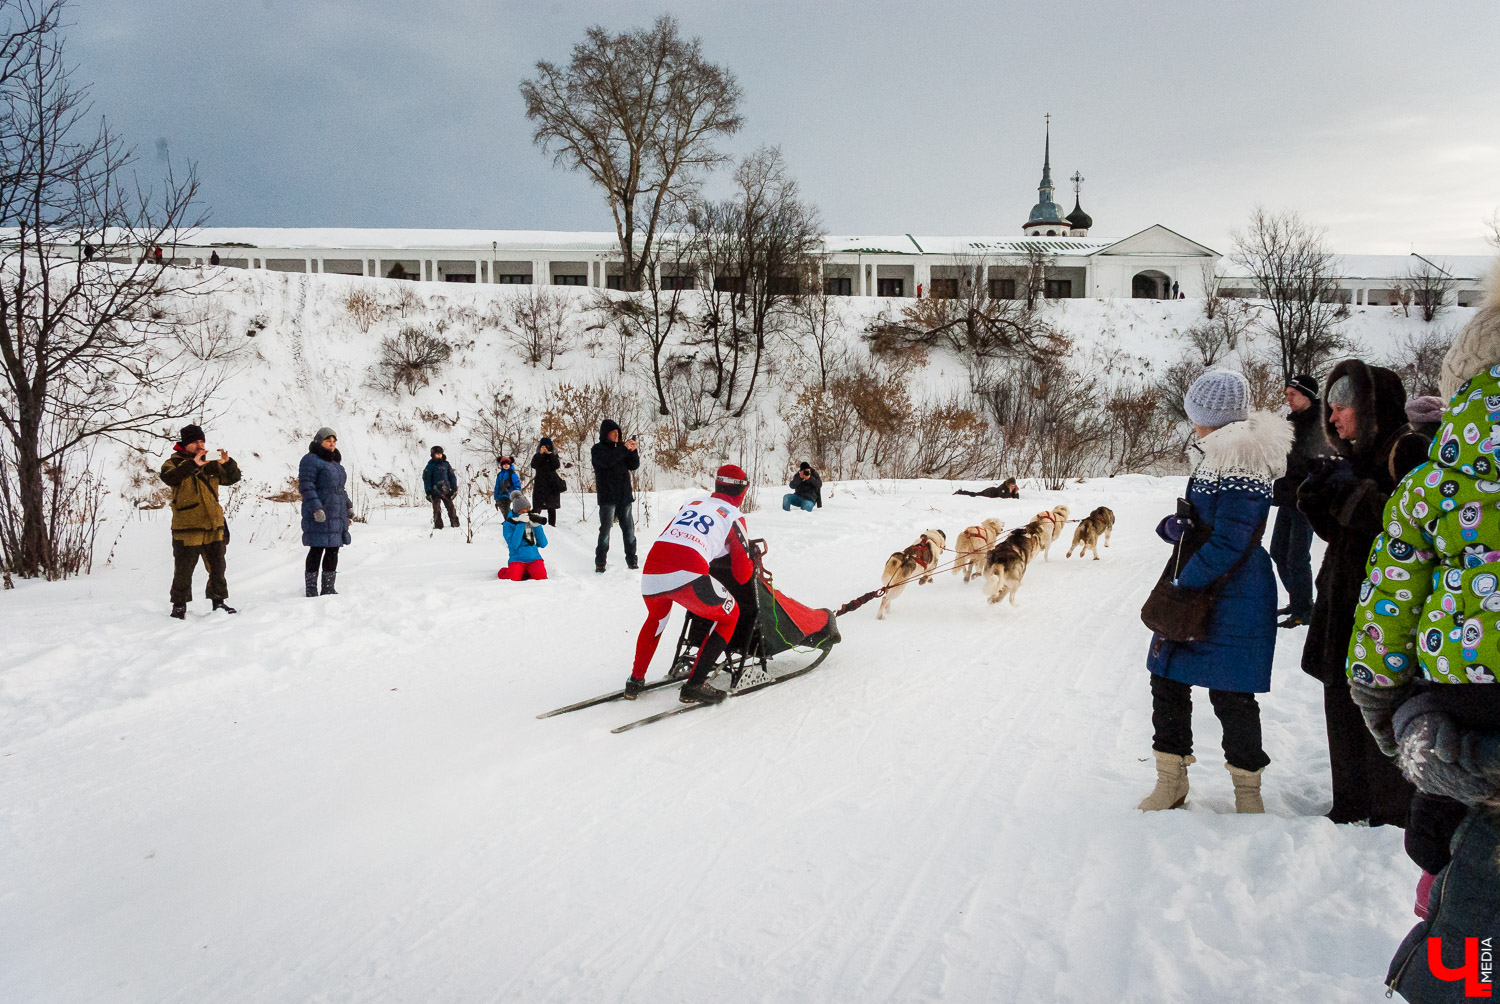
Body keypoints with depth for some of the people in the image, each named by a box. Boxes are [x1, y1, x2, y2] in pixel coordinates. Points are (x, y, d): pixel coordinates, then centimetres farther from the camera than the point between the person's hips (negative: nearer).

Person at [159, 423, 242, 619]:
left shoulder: (210, 465, 14)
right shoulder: (175, 462, -2)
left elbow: (233, 478, 14)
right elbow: (169, 476, -24)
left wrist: (228, 463, -7)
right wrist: (193, 464, -36)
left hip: (213, 526, 5)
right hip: (187, 527, -5)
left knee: (217, 567, 12)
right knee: (184, 569, -1)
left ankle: (218, 601, 25)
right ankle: (179, 605, 10)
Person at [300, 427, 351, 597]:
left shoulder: (335, 462, 20)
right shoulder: (311, 460, -7)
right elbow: (306, 486, -15)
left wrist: (348, 506, 20)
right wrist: (316, 508, -24)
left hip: (337, 516, 8)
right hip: (320, 516, -8)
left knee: (333, 551, 9)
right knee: (317, 551, -6)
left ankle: (328, 588, 15)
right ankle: (311, 591, -2)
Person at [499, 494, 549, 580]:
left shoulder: (532, 521, 10)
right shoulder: (509, 524, 0)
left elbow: (543, 544, 5)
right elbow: (513, 545, -15)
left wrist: (536, 526, -7)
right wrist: (521, 524, -16)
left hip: (534, 558, 2)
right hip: (517, 559, -2)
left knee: (540, 576, -28)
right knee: (513, 578, -27)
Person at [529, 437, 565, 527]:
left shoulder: (553, 455, 9)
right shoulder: (537, 456, 6)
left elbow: (557, 465, -9)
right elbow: (533, 465, -12)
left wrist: (550, 454, -15)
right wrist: (540, 454, -17)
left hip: (552, 484, 1)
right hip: (540, 484, -1)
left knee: (552, 506, 3)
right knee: (538, 506, -11)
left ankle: (552, 524, 8)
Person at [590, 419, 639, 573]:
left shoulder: (620, 447, 14)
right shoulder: (598, 449, -1)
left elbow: (634, 466, 10)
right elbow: (607, 461, -21)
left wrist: (633, 451, -7)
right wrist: (624, 449, -24)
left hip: (624, 496, 5)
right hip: (607, 497, -5)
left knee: (629, 529, 5)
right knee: (605, 529, -7)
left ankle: (631, 561, 11)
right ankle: (600, 563, -2)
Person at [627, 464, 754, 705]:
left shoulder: (691, 503, 28)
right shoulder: (734, 517, 14)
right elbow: (742, 575, 12)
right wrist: (753, 559, 34)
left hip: (651, 572, 6)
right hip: (688, 574, -5)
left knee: (656, 617, 37)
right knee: (729, 616, 19)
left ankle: (635, 680, 36)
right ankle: (693, 686, 8)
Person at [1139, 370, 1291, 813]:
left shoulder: (1240, 466, -19)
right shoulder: (1218, 455, 11)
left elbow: (1228, 544, -22)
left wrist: (1185, 582, -15)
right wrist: (1177, 525, -1)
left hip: (1231, 601, -9)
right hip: (1194, 591, 10)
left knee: (1230, 695, 1)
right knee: (1167, 681, 10)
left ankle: (1247, 788, 19)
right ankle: (1171, 781, 21)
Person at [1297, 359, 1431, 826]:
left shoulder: (1405, 449, -10)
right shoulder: (1357, 456, 16)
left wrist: (1354, 491, -19)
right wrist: (1318, 494, 0)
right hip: (1344, 599, 9)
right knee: (1341, 703, 13)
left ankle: (1394, 811, 8)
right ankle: (1353, 805, 25)